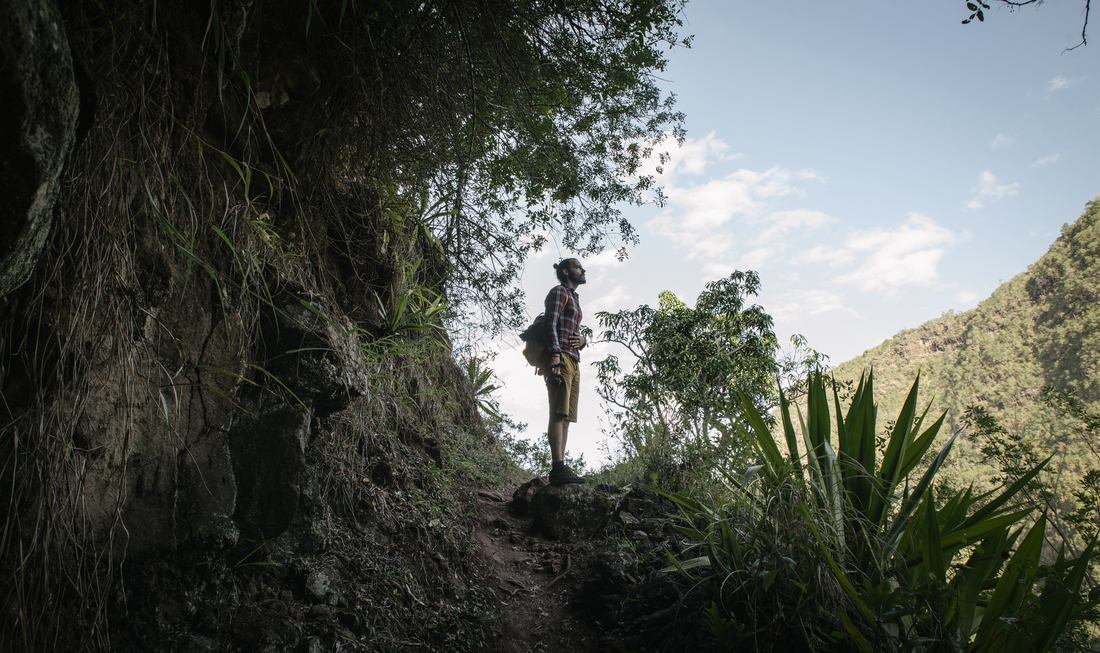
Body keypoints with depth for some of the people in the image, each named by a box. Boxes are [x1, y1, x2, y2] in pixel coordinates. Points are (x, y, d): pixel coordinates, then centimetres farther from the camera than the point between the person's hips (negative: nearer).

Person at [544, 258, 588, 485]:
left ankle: (559, 469, 2)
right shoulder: (559, 292, 2)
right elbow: (551, 324, -11)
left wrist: (582, 340, 7)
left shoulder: (574, 298, 30)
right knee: (559, 414, -17)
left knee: (565, 417, 4)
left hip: (573, 362, 9)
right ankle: (558, 468, -23)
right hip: (561, 358, -9)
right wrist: (555, 357, -24)